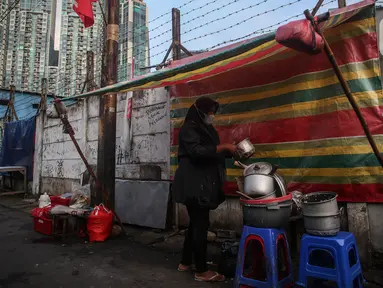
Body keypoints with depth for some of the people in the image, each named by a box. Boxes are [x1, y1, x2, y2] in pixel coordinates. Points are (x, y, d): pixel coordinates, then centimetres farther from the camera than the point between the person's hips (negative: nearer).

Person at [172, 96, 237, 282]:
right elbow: (196, 151, -24)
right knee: (201, 225, -4)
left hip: (203, 184, 9)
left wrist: (231, 151, 5)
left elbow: (213, 153, 19)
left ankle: (185, 263, 26)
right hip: (193, 185, -9)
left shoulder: (207, 130, 18)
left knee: (196, 224, 13)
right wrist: (223, 147, -20)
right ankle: (201, 271, 7)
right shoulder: (189, 128, -8)